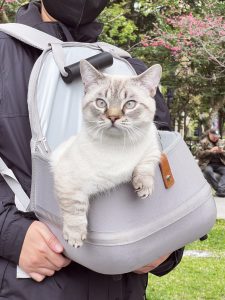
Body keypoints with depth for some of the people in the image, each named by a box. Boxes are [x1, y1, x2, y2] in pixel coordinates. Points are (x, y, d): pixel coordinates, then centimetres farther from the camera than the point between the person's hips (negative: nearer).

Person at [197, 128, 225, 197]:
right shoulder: (204, 142, 5)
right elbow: (199, 154, -5)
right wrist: (210, 151, -15)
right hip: (208, 164, -3)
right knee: (208, 171, -37)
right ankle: (219, 189, -35)